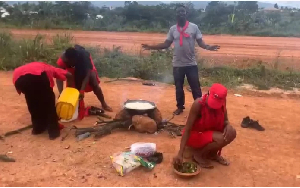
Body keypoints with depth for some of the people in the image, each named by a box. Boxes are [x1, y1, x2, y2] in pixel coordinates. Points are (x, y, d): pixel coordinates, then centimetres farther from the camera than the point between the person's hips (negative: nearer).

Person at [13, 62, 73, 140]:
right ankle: (53, 130, 21)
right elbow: (68, 75, 24)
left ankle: (38, 127, 38)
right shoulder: (48, 68, 39)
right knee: (48, 103, 17)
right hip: (38, 74, -4)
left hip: (19, 78, 4)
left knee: (33, 103, 28)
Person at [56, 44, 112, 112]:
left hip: (85, 67, -2)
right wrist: (61, 93, -50)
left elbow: (87, 74, -42)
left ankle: (103, 104, 7)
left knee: (94, 85, -8)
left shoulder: (84, 56, -41)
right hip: (73, 69, 2)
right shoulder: (62, 59, -36)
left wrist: (82, 90, -51)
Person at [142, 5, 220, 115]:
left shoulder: (194, 27, -2)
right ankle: (180, 107, 28)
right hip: (177, 64, 3)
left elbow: (200, 42, -3)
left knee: (195, 87, 3)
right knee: (178, 87, 12)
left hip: (191, 64, -2)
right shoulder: (172, 29, 6)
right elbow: (166, 44, 8)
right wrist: (152, 47, -2)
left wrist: (207, 47, -24)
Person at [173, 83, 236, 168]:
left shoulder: (222, 102, -14)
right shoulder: (198, 104, -30)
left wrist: (228, 125, -28)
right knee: (222, 139, -28)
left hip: (209, 132, 6)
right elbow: (187, 129, -29)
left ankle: (212, 153, 7)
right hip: (195, 134, -6)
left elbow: (225, 120, -1)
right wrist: (180, 154, -35)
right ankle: (199, 154, -2)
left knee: (231, 133, -17)